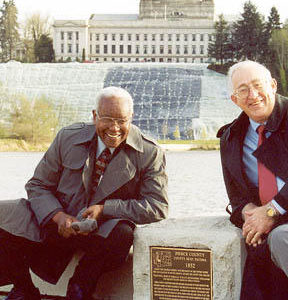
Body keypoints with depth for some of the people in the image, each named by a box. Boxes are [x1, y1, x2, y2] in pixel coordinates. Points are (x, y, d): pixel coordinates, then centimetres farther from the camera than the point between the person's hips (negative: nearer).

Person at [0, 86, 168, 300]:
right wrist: (59, 216, -17)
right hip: (57, 224, 2)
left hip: (102, 234, -2)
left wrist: (103, 209, -21)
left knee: (121, 234, -37)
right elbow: (38, 185, 5)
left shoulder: (150, 154, -5)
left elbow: (158, 206, -10)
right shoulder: (68, 138, 1)